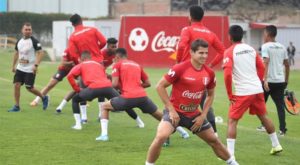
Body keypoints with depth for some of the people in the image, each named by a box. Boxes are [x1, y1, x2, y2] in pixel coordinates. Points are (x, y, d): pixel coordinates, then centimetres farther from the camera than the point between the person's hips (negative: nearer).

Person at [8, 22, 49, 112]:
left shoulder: (34, 41, -11)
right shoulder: (19, 42, 9)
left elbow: (40, 53, -16)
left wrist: (36, 65, -26)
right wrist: (14, 65, 20)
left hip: (30, 69, -6)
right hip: (20, 68, 6)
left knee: (29, 88, -4)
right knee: (17, 85, -4)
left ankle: (44, 98, 20)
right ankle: (16, 106, 3)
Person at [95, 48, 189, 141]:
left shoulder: (117, 65, 9)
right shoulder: (137, 65, 25)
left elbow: (115, 84, -3)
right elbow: (147, 83, 25)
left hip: (128, 97, -4)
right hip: (142, 97, 4)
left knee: (105, 106, 16)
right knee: (160, 116, 24)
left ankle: (104, 134, 1)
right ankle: (183, 132, 27)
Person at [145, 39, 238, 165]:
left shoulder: (209, 73, -3)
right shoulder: (180, 69, -20)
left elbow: (210, 95, 13)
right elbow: (160, 86, -15)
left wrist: (203, 115, 3)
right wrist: (171, 110, -17)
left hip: (194, 114, 5)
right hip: (175, 112, -5)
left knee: (214, 140, 15)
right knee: (161, 137, -29)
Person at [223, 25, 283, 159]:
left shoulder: (229, 52, -7)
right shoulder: (251, 49, 9)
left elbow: (227, 74, -15)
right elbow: (261, 67, 11)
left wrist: (230, 95, -8)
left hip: (242, 93, -5)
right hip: (257, 90, 5)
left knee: (232, 121, 1)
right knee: (263, 117, 23)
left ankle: (230, 153, -7)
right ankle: (276, 145, 33)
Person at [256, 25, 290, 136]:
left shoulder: (266, 46, -7)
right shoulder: (282, 47, 10)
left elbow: (266, 63, -19)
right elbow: (287, 65, 13)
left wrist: (265, 80, -24)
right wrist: (286, 80, 23)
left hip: (269, 81, -4)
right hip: (280, 80, 4)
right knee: (280, 105, 4)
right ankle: (282, 129, -5)